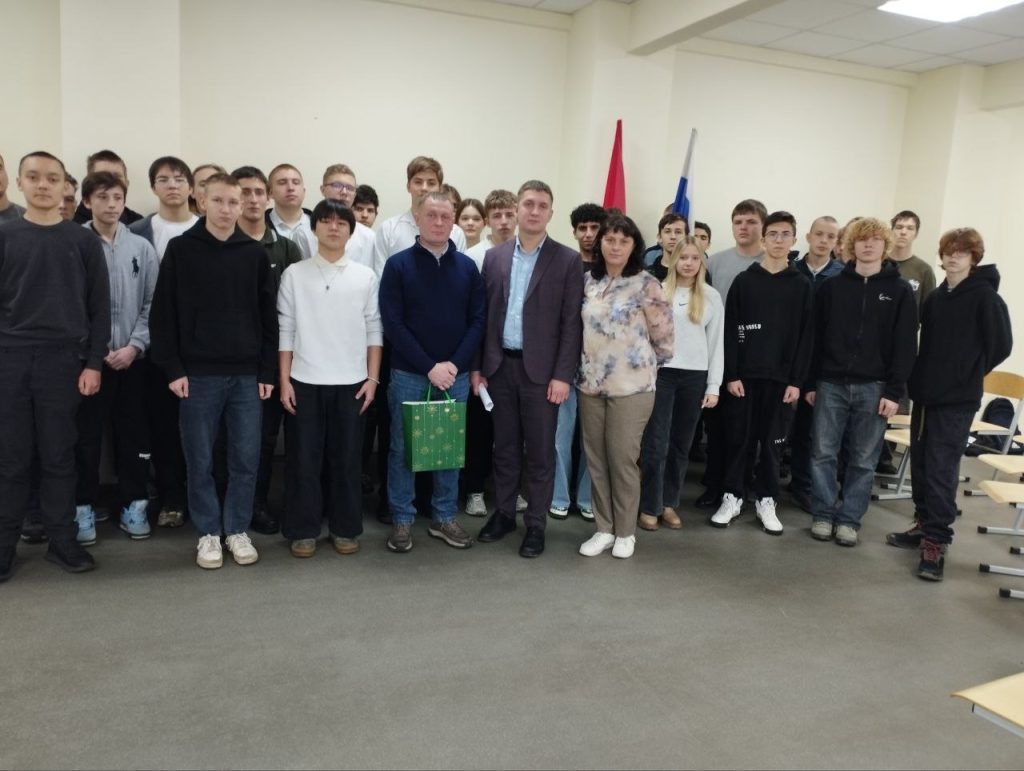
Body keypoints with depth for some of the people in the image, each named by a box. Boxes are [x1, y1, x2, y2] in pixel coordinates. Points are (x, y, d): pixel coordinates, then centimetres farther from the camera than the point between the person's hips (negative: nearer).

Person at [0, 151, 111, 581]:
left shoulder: (83, 241, 5)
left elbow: (99, 306, 3)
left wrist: (94, 363, -3)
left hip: (63, 362, 0)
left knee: (58, 456, 6)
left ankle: (62, 540, 16)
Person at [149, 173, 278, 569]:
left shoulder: (255, 254, 5)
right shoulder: (180, 249, 1)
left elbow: (268, 317, 5)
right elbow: (163, 314, -1)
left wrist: (267, 371, 1)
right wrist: (172, 369, -7)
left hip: (247, 374, 1)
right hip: (198, 374, -1)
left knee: (246, 459, 5)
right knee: (200, 461, 6)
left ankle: (238, 530, 20)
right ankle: (209, 533, 20)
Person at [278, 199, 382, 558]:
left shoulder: (366, 276, 4)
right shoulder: (294, 274, 2)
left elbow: (374, 330, 5)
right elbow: (285, 330, 2)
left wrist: (373, 378, -1)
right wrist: (284, 380, -2)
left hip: (351, 382, 1)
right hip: (305, 381, 0)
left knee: (347, 459, 7)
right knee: (303, 459, 5)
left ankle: (345, 528, 20)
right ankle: (303, 530, 17)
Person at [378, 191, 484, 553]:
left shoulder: (467, 266, 6)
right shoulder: (398, 264, -3)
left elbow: (478, 320, 3)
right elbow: (392, 323, -9)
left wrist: (454, 364, -10)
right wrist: (429, 367, -14)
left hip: (456, 374, 3)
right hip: (408, 374, -2)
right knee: (403, 448, 5)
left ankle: (444, 517, 23)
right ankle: (402, 519, 18)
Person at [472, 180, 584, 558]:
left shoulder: (567, 260, -2)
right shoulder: (494, 257, 7)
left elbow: (571, 323, -6)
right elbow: (484, 315, 8)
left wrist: (563, 375, -12)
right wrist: (477, 366, 5)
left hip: (541, 369, -3)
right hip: (500, 366, 3)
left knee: (540, 452, 5)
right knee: (504, 448, 13)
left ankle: (535, 524, 17)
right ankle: (503, 513, 28)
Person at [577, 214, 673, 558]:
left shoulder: (646, 284, -7)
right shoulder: (589, 281, 8)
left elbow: (664, 334, -4)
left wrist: (645, 366, 6)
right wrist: (583, 369, 13)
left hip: (631, 385, -5)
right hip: (590, 383, 5)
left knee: (622, 458, 2)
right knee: (596, 458, 9)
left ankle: (625, 531, 19)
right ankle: (604, 528, 23)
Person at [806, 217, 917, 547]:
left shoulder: (900, 291, 3)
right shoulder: (831, 287, 7)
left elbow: (906, 346, -2)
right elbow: (816, 338, 6)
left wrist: (894, 391, -9)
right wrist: (810, 383, 2)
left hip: (874, 388, -1)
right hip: (831, 384, 1)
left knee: (863, 460, 6)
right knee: (823, 453, 2)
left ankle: (849, 519, 16)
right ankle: (823, 514, 15)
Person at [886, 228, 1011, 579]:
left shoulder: (985, 296, -6)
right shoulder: (934, 298, 11)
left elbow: (1001, 344, -7)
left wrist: (969, 375, -2)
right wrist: (918, 378, 5)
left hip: (958, 399, -6)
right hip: (925, 394, 6)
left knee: (941, 468, -7)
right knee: (920, 464, 11)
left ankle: (937, 542, 0)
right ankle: (924, 525, 25)